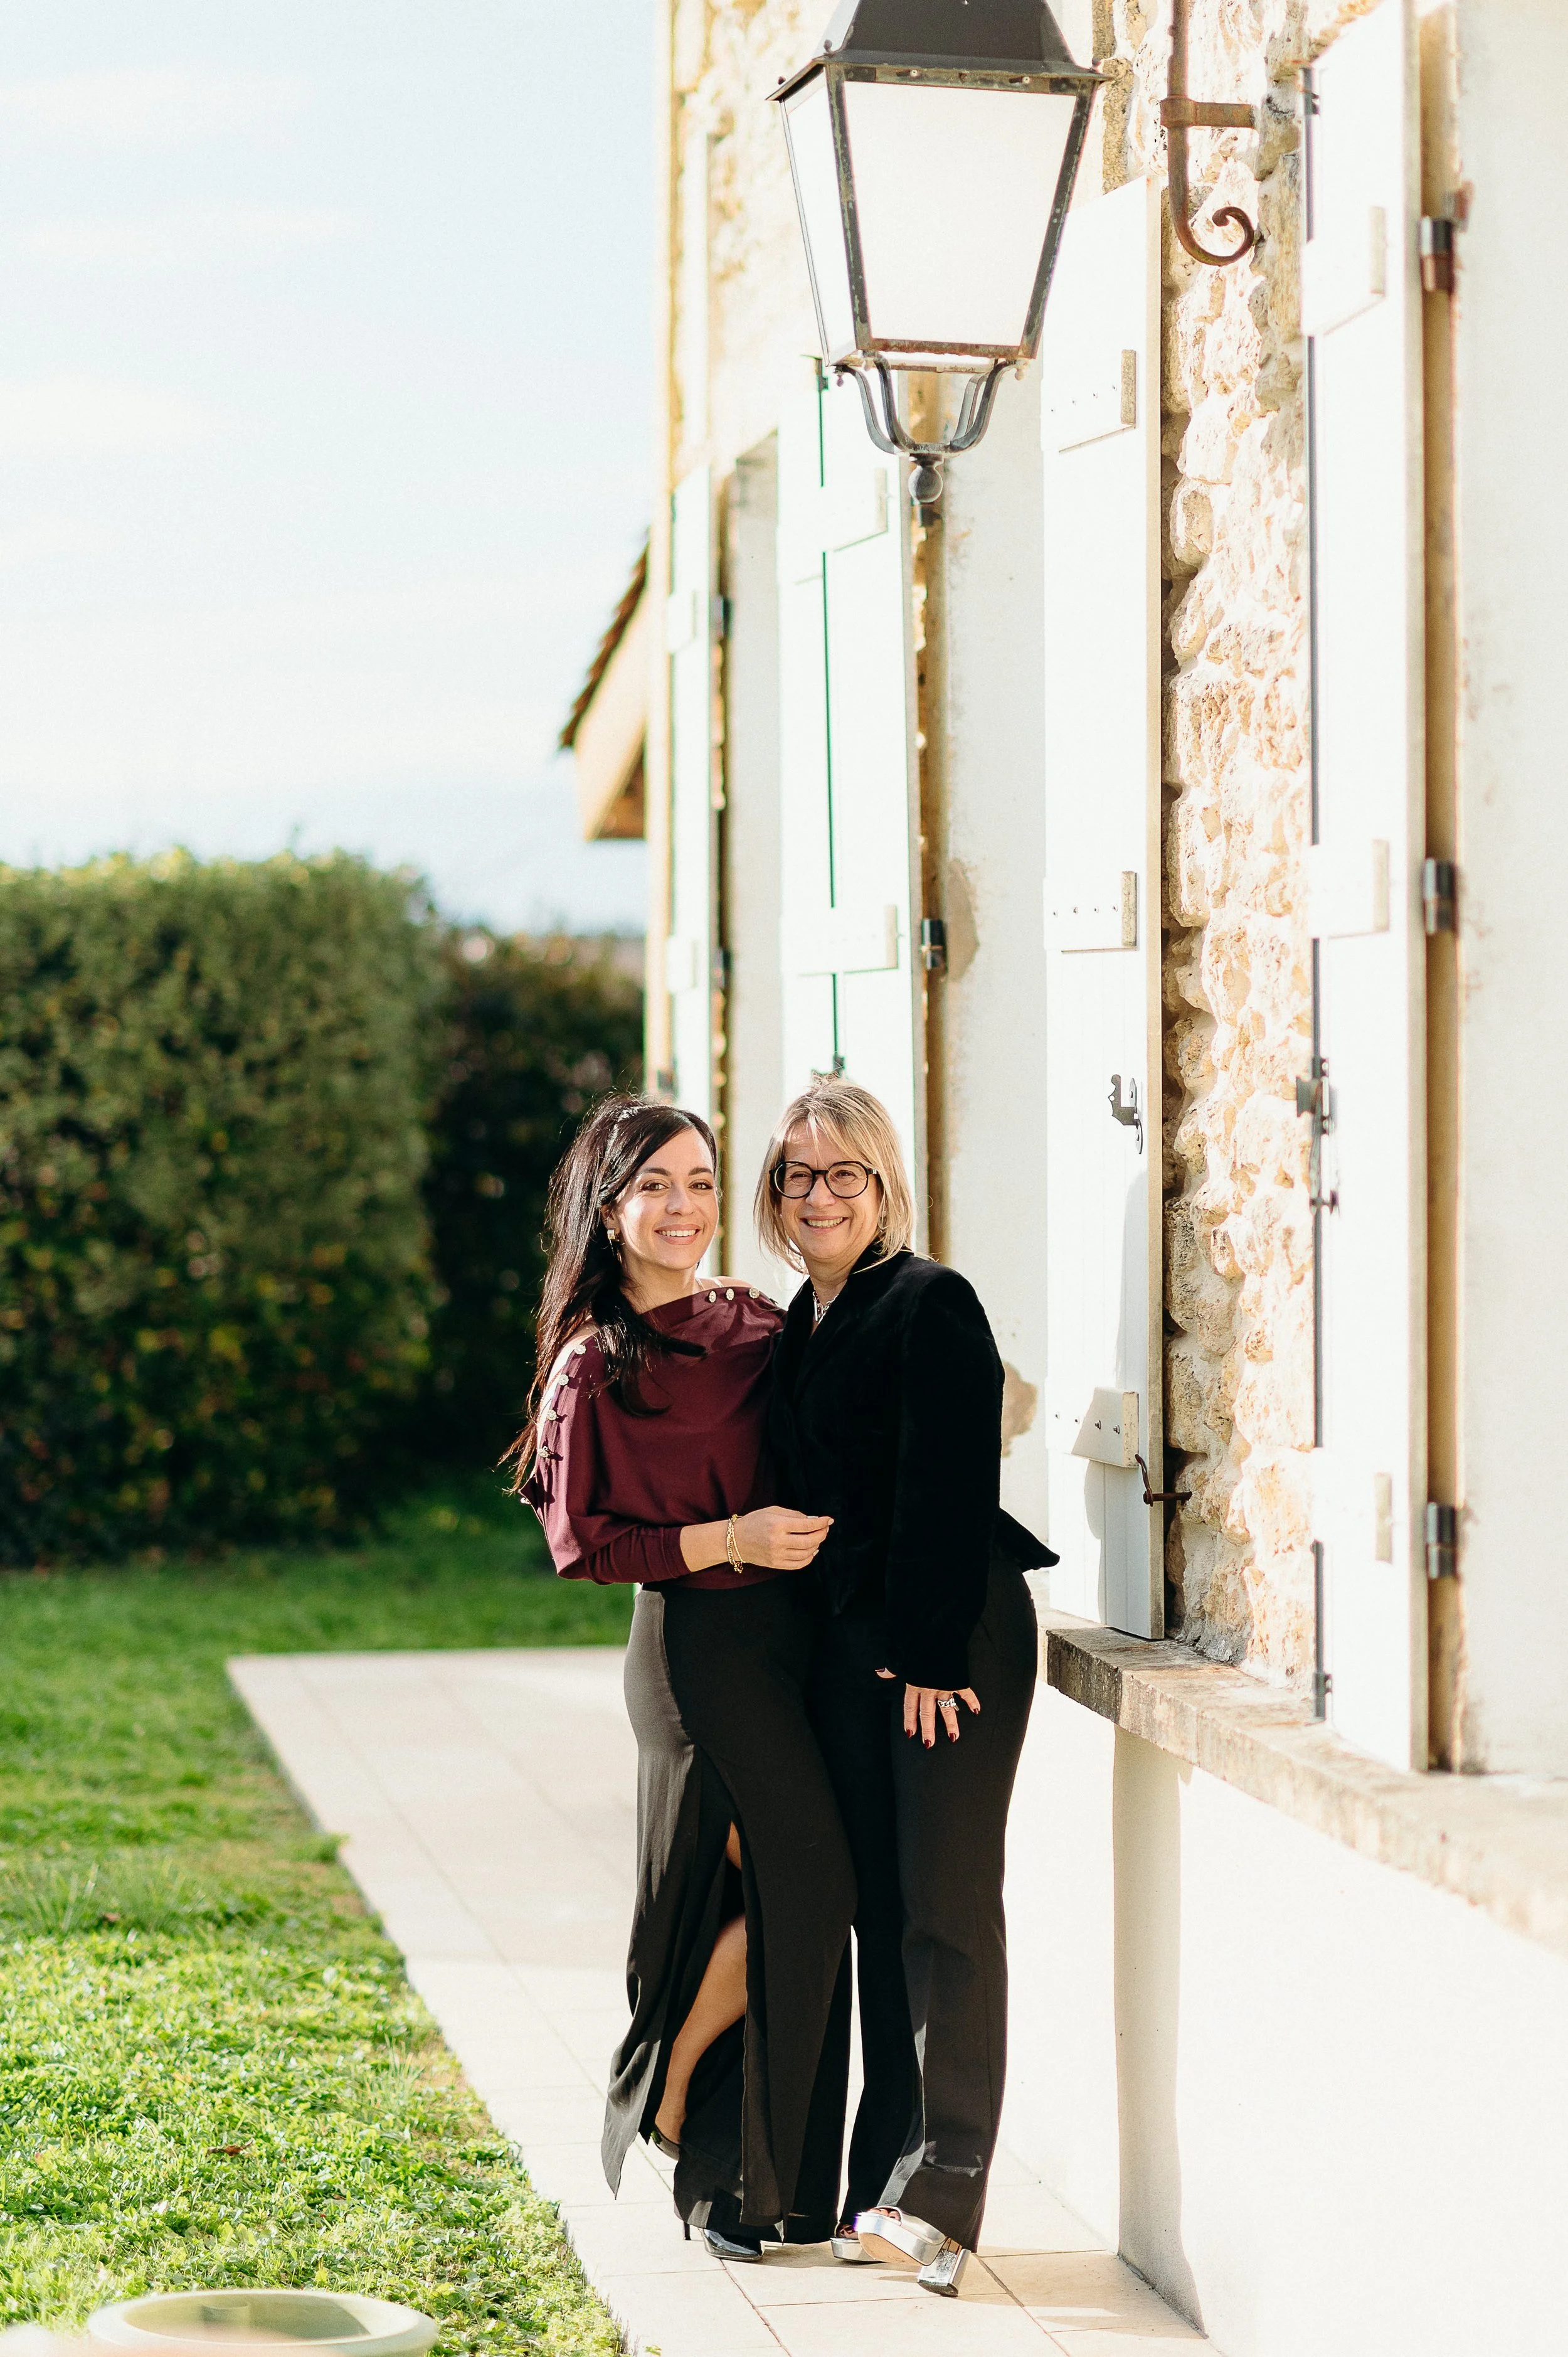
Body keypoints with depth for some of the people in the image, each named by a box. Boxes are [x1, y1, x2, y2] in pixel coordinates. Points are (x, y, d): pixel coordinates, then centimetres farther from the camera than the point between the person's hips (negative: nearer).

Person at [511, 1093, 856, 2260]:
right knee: (807, 1883, -11)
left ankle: (776, 2172, 18)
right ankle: (668, 2097, 9)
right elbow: (581, 1543, -9)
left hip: (790, 1629, 6)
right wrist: (730, 1539, -16)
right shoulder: (594, 1365, -7)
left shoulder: (751, 1320, 11)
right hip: (696, 1641, -6)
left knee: (790, 1898, 7)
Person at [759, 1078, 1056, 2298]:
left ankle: (941, 2192, -9)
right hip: (847, 1643, 8)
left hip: (957, 1635, -8)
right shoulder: (798, 1327, 15)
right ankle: (882, 2189, 13)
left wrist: (931, 1654, -18)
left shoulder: (934, 1306, -9)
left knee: (947, 1906, -9)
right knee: (877, 1908, 8)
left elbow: (949, 1495, -15)